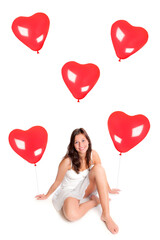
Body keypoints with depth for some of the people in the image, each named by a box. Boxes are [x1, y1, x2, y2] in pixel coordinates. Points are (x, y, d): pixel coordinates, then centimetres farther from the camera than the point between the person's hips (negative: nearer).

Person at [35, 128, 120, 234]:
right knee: (72, 215, -38)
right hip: (69, 191, -3)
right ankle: (95, 200, -6)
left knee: (98, 168, -27)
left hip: (85, 188, 4)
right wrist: (46, 196, 6)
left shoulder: (93, 155, -14)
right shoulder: (67, 161, -24)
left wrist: (109, 189, 16)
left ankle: (106, 215, -24)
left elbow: (102, 174, 4)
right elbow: (57, 182, -7)